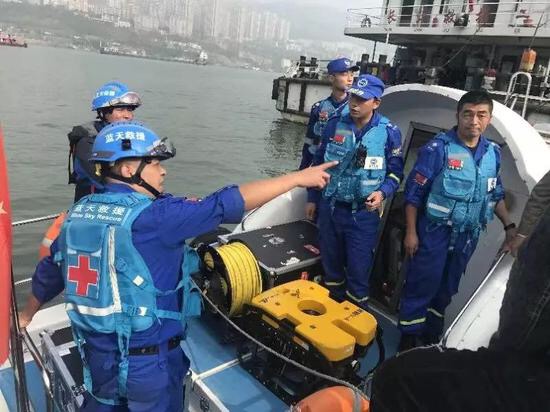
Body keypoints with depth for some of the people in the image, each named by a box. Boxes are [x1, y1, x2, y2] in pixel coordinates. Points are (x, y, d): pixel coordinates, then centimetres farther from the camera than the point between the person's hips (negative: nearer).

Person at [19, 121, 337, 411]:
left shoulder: (79, 212, 0)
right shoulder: (154, 216, -23)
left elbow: (50, 270, 12)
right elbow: (226, 204, -25)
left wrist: (26, 315, 31)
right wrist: (298, 178, -19)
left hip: (97, 349, 6)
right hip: (148, 358, -6)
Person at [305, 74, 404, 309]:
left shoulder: (389, 132, -7)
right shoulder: (335, 124, 0)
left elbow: (396, 172, 2)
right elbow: (318, 162, 9)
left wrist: (382, 193, -18)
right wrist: (312, 198, 11)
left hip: (363, 213, -3)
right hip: (329, 207, 3)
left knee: (358, 269, 3)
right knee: (330, 263, 18)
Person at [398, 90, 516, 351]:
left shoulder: (493, 153, 4)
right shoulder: (439, 148, -14)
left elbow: (496, 194, 17)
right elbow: (413, 192, -13)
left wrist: (509, 225, 11)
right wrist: (411, 232, -14)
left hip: (468, 236, 6)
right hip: (434, 232, -5)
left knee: (447, 288, 17)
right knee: (421, 285, 1)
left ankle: (432, 335, 36)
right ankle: (409, 338, 20)